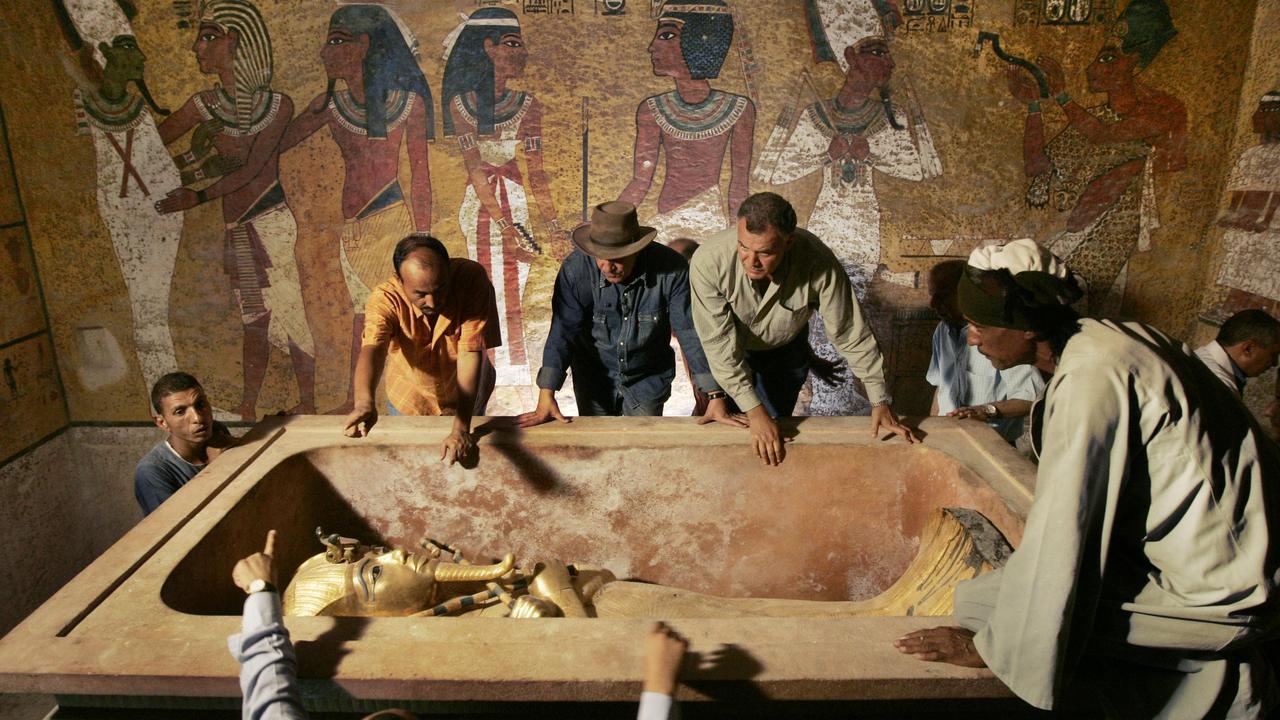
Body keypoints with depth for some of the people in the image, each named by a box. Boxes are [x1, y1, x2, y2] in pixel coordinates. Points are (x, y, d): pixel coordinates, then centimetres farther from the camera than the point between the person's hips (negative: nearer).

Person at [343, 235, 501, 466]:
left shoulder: (472, 279, -31)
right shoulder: (385, 299, -30)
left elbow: (470, 355, -32)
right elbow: (372, 350, -47)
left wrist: (462, 429, -36)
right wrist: (364, 404, -68)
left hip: (467, 400, 0)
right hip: (410, 403, 0)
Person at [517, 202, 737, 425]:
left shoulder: (671, 269, -24)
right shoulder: (576, 268, -23)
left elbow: (691, 333, -19)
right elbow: (563, 331, -21)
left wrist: (716, 397, -22)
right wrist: (546, 395, -29)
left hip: (649, 381, 0)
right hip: (593, 380, 1)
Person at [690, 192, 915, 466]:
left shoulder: (818, 263, -36)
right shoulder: (708, 261, -39)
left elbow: (851, 334, -24)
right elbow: (719, 343, -33)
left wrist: (880, 402, -20)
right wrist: (754, 411, -37)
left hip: (786, 350, 1)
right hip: (731, 352, -1)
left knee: (777, 427, 13)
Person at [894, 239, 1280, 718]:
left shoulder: (1090, 381, -24)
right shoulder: (1102, 337, 2)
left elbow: (1061, 535, -25)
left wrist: (993, 648, -18)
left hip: (1215, 589, -9)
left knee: (979, 601, -15)